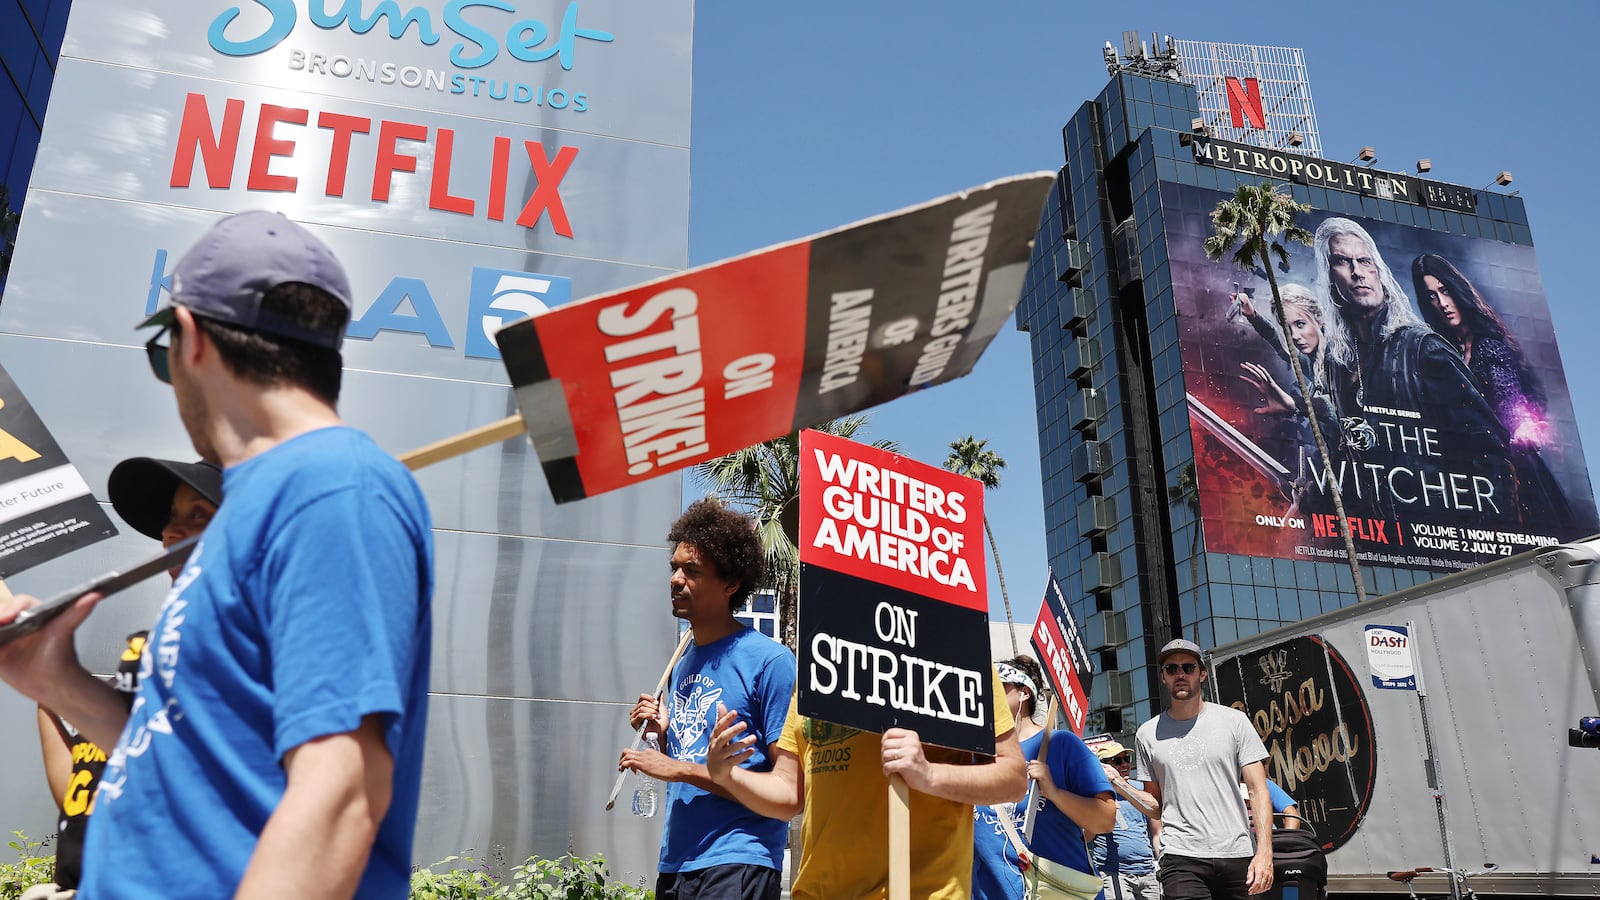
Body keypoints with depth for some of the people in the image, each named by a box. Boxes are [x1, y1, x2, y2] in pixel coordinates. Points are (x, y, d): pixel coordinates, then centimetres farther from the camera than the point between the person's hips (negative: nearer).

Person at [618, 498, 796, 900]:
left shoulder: (769, 660, -12)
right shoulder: (683, 664, 11)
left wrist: (682, 769, -16)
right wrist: (663, 734, 0)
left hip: (737, 866, -7)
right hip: (674, 865, 7)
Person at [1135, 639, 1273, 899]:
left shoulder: (1234, 721, 5)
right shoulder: (1148, 734, 8)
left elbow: (1259, 790, 2)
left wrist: (1264, 851, -9)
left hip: (1237, 857, 0)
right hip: (1181, 858, 0)